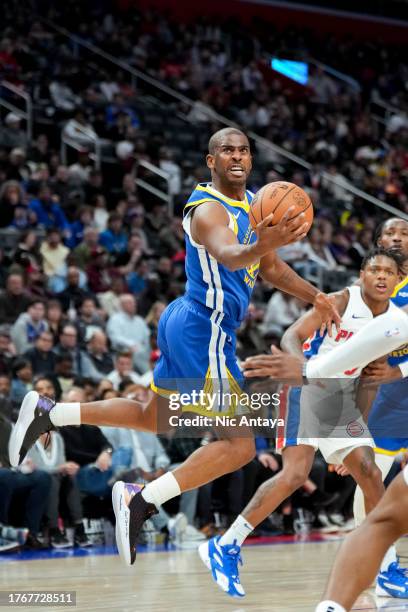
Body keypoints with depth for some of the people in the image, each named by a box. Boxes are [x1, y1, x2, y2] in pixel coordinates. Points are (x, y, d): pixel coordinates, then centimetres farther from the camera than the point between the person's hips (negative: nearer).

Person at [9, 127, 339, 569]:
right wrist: (259, 246, -61)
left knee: (155, 420, 25)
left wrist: (314, 296, 12)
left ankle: (47, 413, 22)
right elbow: (228, 256, -40)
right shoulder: (209, 209, -18)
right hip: (204, 331, -10)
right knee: (240, 445, -10)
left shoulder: (252, 204, 11)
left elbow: (270, 268, 23)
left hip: (185, 323, 10)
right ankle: (142, 502, -13)